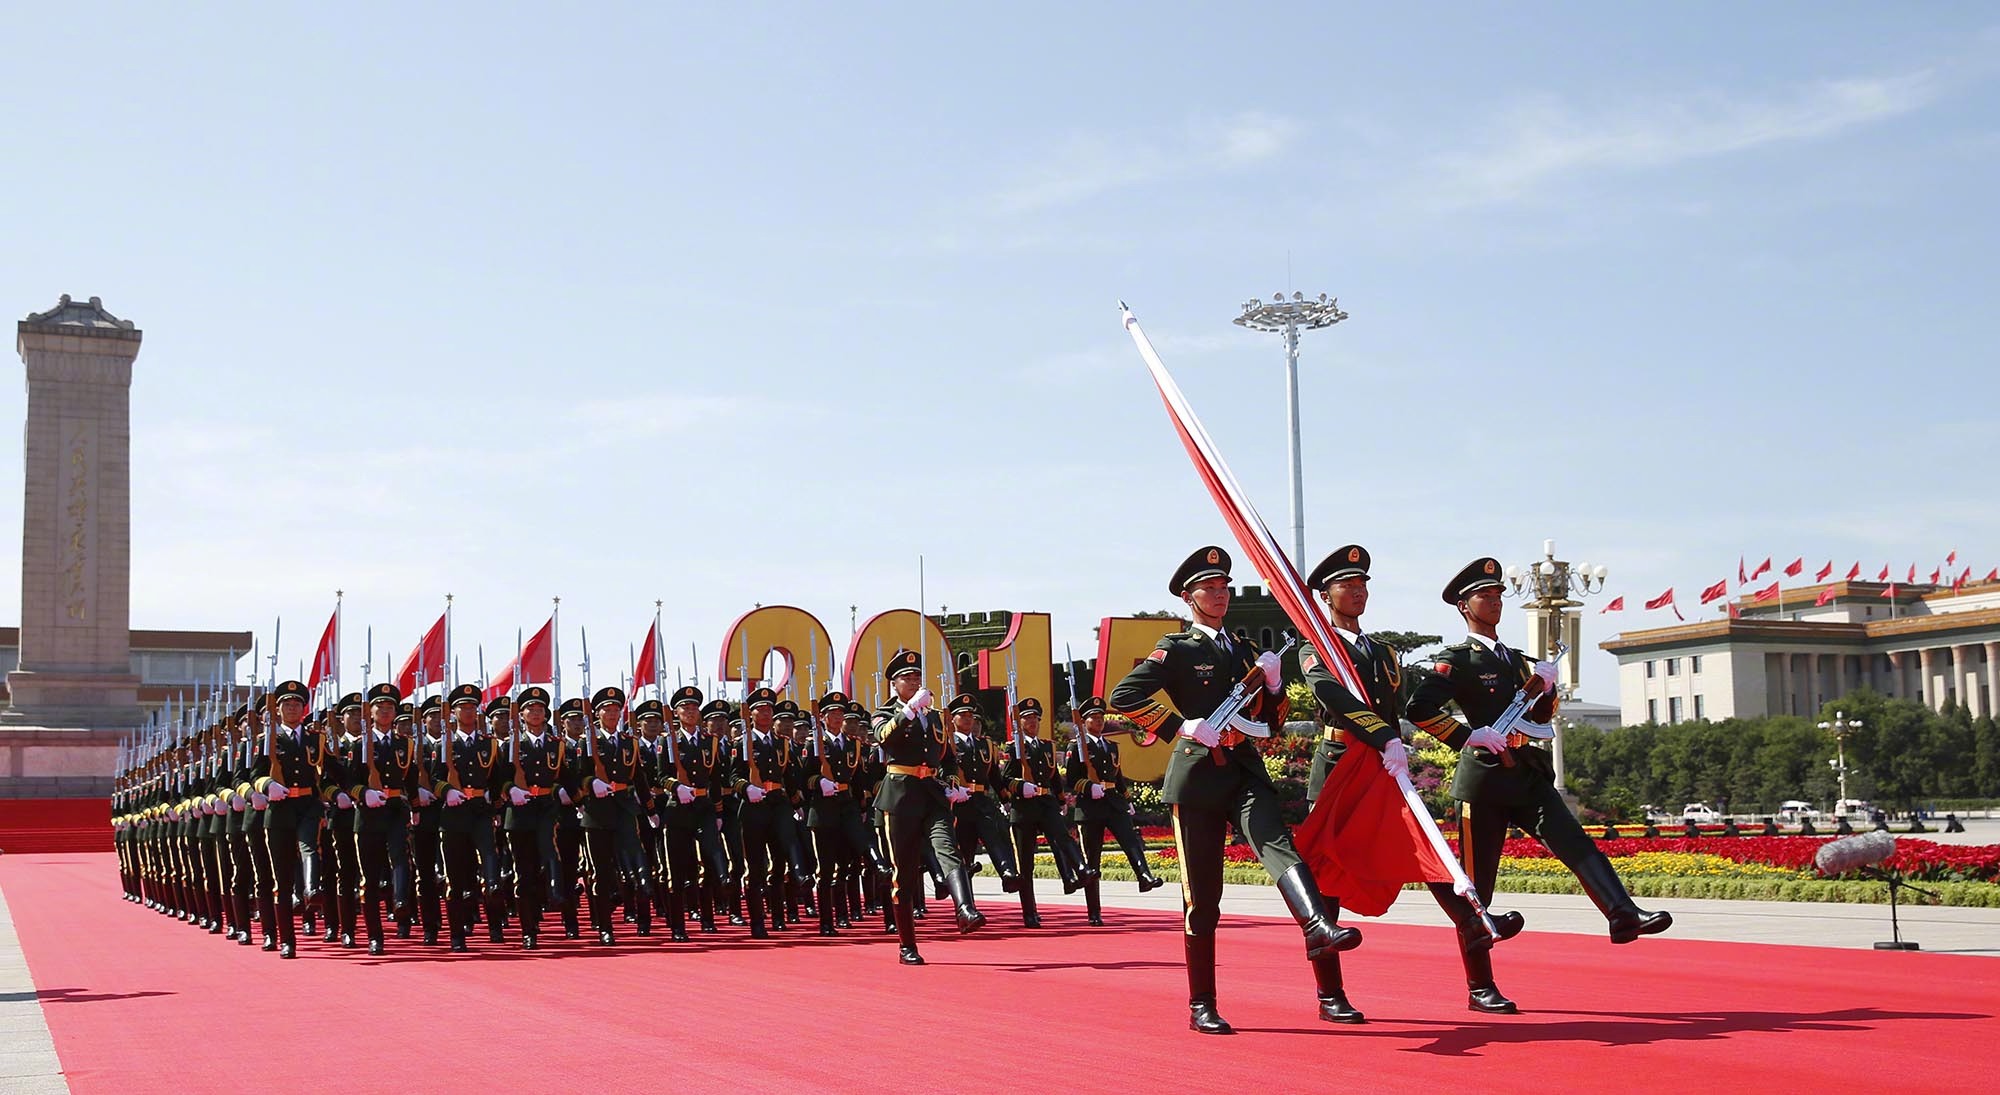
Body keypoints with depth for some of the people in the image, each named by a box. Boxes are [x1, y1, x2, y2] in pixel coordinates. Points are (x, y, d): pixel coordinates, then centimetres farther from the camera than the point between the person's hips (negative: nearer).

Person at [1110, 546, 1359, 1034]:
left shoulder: (1244, 651, 20)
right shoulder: (1176, 650, 2)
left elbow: (1271, 720, 23)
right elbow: (1124, 695, -13)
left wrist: (1273, 681, 4)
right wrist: (1183, 726, -16)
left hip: (1246, 770, 4)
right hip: (1198, 775, -4)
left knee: (1277, 843, -25)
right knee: (1202, 893, 0)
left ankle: (1318, 928, -49)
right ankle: (1201, 1006, 8)